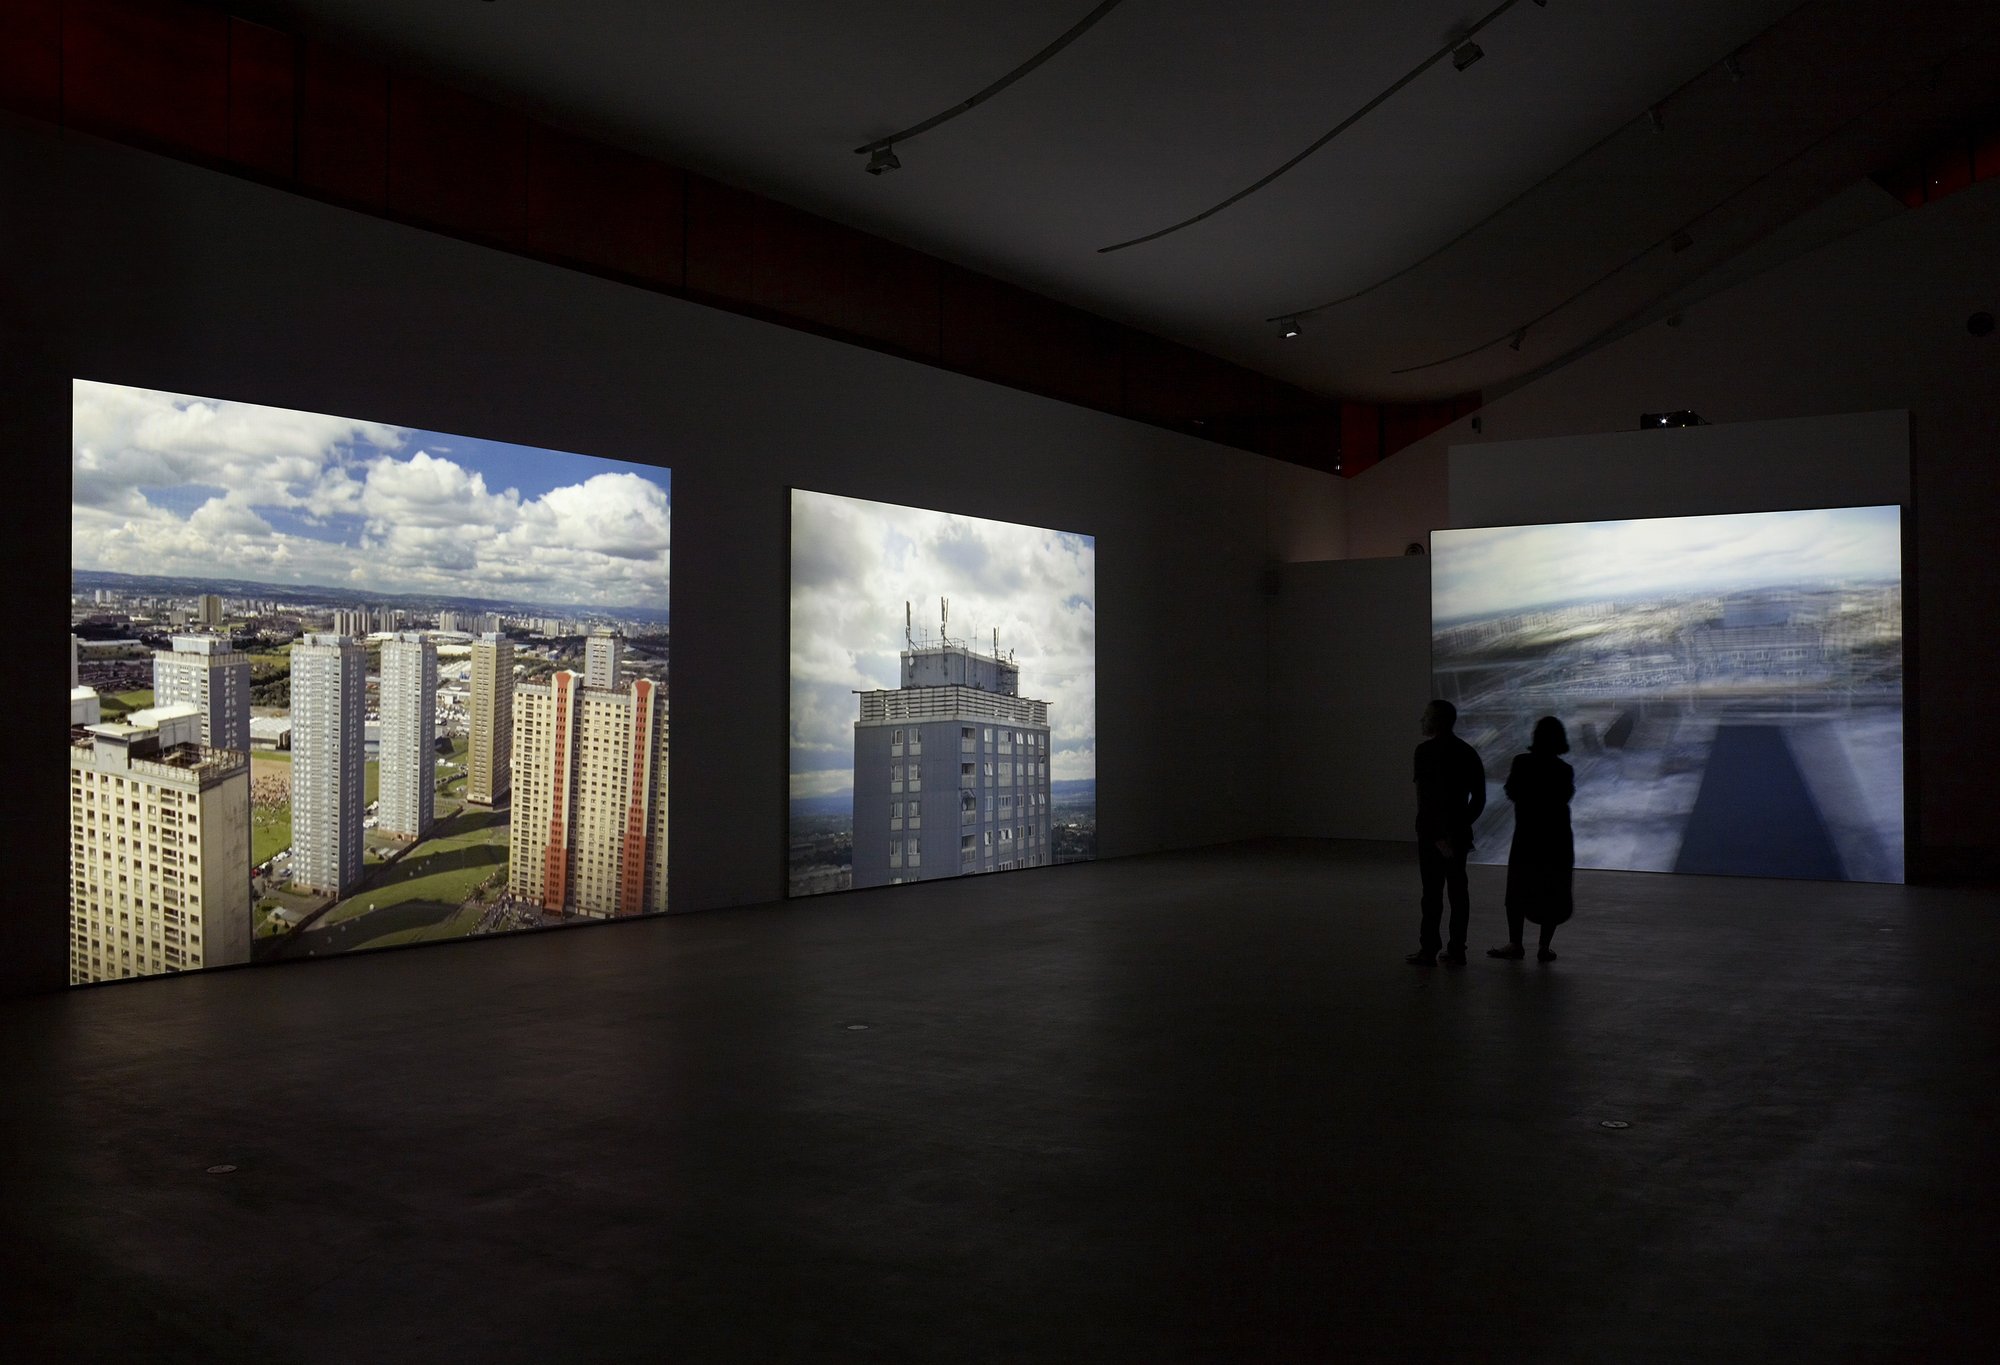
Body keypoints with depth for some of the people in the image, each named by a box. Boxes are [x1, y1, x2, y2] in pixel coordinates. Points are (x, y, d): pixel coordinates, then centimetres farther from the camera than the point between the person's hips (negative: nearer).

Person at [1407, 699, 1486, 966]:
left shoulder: (1427, 751, -11)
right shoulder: (1468, 752, 11)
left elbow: (1425, 797, -18)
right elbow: (1479, 798, 12)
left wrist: (1438, 833, -17)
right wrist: (1464, 823, 17)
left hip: (1433, 831, -6)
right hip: (1459, 831, 6)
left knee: (1433, 890, -3)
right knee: (1458, 888, 7)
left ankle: (1429, 949, 1)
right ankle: (1456, 950, 10)